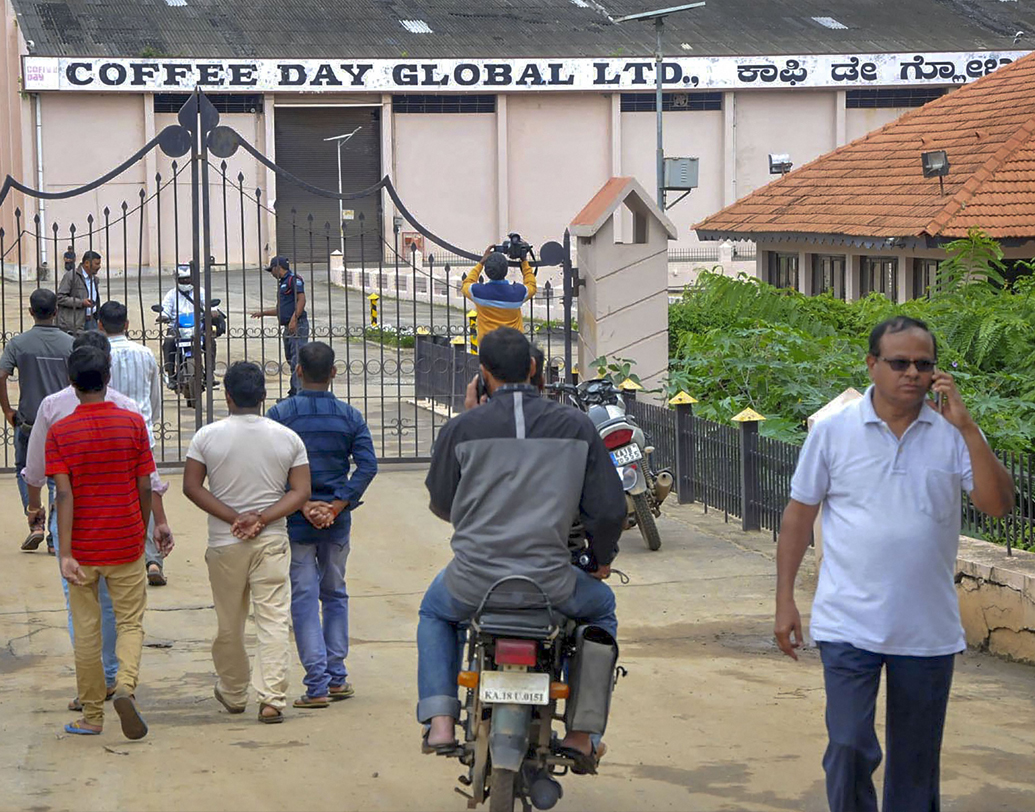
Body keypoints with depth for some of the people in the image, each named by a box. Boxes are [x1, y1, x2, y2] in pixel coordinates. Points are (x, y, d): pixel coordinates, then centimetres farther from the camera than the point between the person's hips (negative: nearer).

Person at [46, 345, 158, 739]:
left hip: (83, 547, 0)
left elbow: (64, 494, -14)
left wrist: (65, 554, -15)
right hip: (126, 544, 0)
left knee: (86, 631, 10)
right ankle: (126, 686, -17)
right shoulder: (133, 423, -5)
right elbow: (145, 487, -2)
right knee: (130, 622, 10)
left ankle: (92, 716, 16)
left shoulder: (60, 432, -8)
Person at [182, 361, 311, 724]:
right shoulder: (288, 438, -1)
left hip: (224, 542, 0)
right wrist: (262, 518, -11)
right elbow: (300, 493, -5)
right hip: (272, 542, 0)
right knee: (274, 620, -2)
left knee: (229, 623, 14)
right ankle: (271, 698, -12)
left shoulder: (207, 436, -4)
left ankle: (233, 693, 29)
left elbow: (191, 486, -7)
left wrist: (234, 518, -10)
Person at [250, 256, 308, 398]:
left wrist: (294, 319, -26)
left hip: (297, 325, -11)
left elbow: (301, 299, -18)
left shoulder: (294, 279, -6)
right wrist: (262, 313, 34)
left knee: (297, 359, -14)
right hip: (288, 327, 11)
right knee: (290, 359, 11)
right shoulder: (282, 283, 24)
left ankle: (298, 391, -18)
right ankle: (294, 392, 15)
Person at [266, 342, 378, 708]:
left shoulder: (280, 414, -6)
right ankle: (337, 677, 19)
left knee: (304, 599, 2)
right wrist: (337, 506, -11)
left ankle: (317, 685, -2)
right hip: (337, 521, 2)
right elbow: (368, 465, -9)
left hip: (295, 520, -2)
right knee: (335, 594, 17)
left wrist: (302, 505, -12)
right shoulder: (350, 416, 1)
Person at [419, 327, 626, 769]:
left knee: (434, 612, 35)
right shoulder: (575, 425, 0)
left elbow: (441, 504, 11)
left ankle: (440, 723, 17)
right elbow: (609, 508, 2)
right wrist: (602, 559, 23)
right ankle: (581, 732, 22)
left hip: (474, 579, 0)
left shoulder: (460, 428, -2)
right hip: (549, 580, 0)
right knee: (601, 607, 32)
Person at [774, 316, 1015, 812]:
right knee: (849, 747, -9)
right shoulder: (833, 431, -2)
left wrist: (966, 427, -17)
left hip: (930, 629, 2)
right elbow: (799, 515, 4)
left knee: (916, 760, 12)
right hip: (849, 623, -2)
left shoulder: (953, 433, 0)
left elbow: (998, 505, -10)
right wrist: (785, 600, 2)